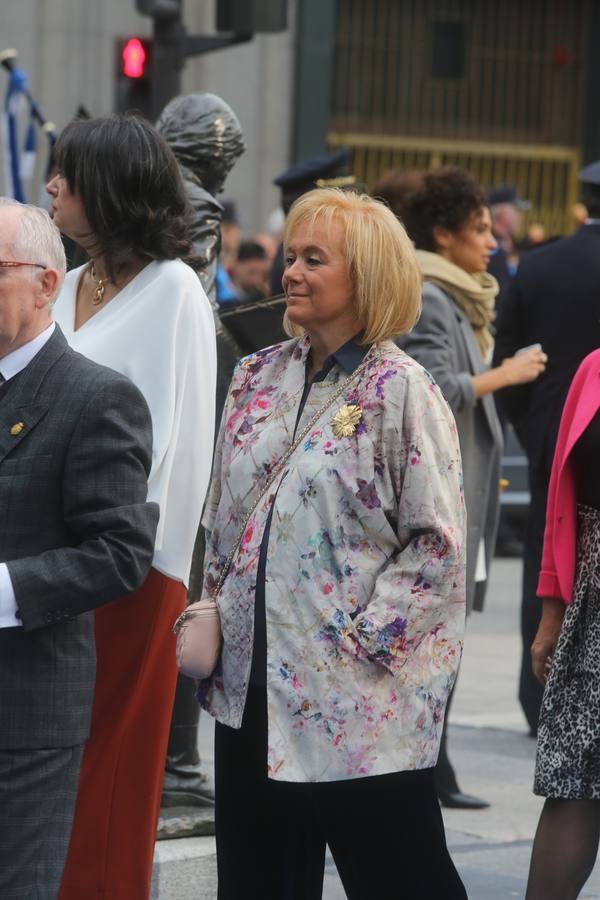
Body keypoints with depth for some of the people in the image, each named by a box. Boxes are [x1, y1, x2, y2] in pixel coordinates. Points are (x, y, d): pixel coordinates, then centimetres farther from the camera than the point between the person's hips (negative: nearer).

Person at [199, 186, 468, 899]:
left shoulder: (400, 392, -9)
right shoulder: (259, 377, 10)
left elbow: (438, 544, -12)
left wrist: (366, 639, -15)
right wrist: (213, 616, 10)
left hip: (358, 704, -6)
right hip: (252, 689, 6)